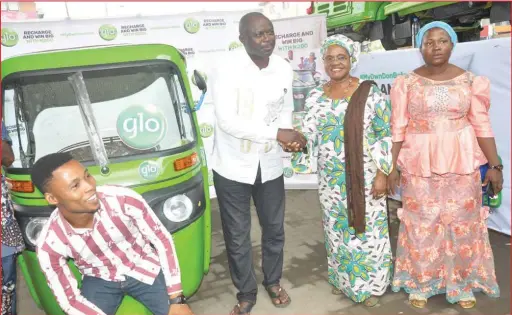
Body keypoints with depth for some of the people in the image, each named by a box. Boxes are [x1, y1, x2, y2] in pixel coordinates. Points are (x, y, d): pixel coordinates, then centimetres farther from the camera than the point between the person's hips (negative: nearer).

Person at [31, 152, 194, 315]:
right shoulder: (49, 245, -24)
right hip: (100, 280, 1)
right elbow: (70, 299, -10)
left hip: (144, 269, 0)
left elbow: (163, 241, -17)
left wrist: (176, 298, -16)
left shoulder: (123, 198, -29)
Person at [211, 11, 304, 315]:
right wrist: (276, 133, -27)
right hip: (233, 166, -4)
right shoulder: (229, 68, -18)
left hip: (270, 164, 4)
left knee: (275, 228, 18)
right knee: (238, 236, 9)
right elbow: (227, 121, -26)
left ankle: (273, 281, 44)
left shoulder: (284, 68, -3)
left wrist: (289, 135, -11)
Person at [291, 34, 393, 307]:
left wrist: (382, 173, -12)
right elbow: (309, 135, 9)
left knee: (367, 229, 6)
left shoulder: (370, 93, -8)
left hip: (364, 177, -3)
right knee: (337, 229, 16)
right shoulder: (315, 97, 3)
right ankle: (342, 278, 37)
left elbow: (386, 135, -8)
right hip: (331, 179, 4)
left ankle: (371, 284, 28)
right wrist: (295, 140, -9)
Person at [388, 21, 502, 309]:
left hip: (461, 163, 1)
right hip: (418, 164, -1)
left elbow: (482, 126, 2)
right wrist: (392, 166, -5)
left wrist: (495, 165, 0)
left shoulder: (470, 81, 1)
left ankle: (463, 284, 29)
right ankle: (420, 283, 24)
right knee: (421, 224, 7)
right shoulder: (407, 83, -2)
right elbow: (398, 128, -2)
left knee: (463, 223, 9)